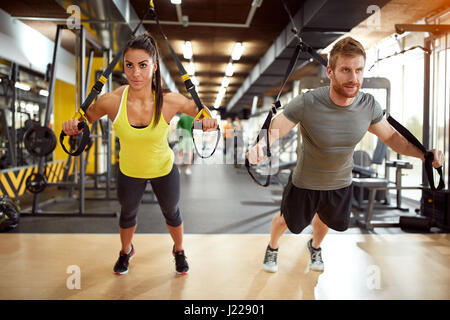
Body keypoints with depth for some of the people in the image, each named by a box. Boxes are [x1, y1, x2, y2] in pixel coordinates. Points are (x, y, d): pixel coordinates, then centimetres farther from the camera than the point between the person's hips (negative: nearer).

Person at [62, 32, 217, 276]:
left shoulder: (169, 102, -30)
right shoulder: (112, 101, -29)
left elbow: (199, 111, -10)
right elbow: (86, 117, -8)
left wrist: (207, 120, -33)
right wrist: (73, 126, -30)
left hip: (164, 169, -1)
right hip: (129, 171, 1)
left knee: (171, 212, 24)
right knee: (128, 213, 27)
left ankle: (179, 251, 56)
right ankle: (126, 251, 60)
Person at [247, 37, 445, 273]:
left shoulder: (369, 105, -21)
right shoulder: (306, 104, -33)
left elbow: (390, 136, -5)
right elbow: (272, 129, -29)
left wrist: (423, 154, -22)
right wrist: (259, 146, -54)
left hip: (340, 184, 4)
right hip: (305, 183, -3)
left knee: (325, 219, 32)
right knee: (285, 221, 22)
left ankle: (315, 246, 67)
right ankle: (272, 247, 58)